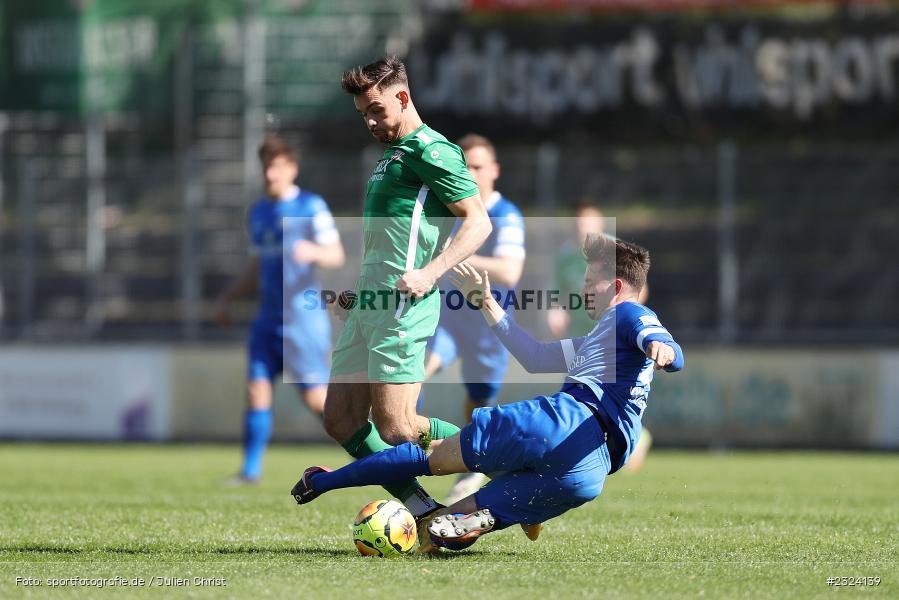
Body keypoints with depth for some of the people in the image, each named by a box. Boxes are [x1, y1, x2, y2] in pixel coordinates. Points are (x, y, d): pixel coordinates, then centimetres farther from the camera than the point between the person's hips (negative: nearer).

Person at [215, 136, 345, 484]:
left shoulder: (311, 207, -5)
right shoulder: (258, 213, 17)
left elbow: (336, 255, -11)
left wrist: (312, 251, -32)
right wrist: (227, 299, 19)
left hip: (302, 314, -7)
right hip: (269, 315, 7)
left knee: (316, 396, -8)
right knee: (256, 388, -2)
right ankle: (251, 470, 0)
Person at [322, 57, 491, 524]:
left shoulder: (431, 150, -7)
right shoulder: (391, 156, 23)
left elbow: (478, 222, -14)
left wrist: (430, 273, -24)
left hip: (401, 306, -10)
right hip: (369, 306, 10)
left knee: (395, 428, -12)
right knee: (340, 420, 5)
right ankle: (423, 510, 10)